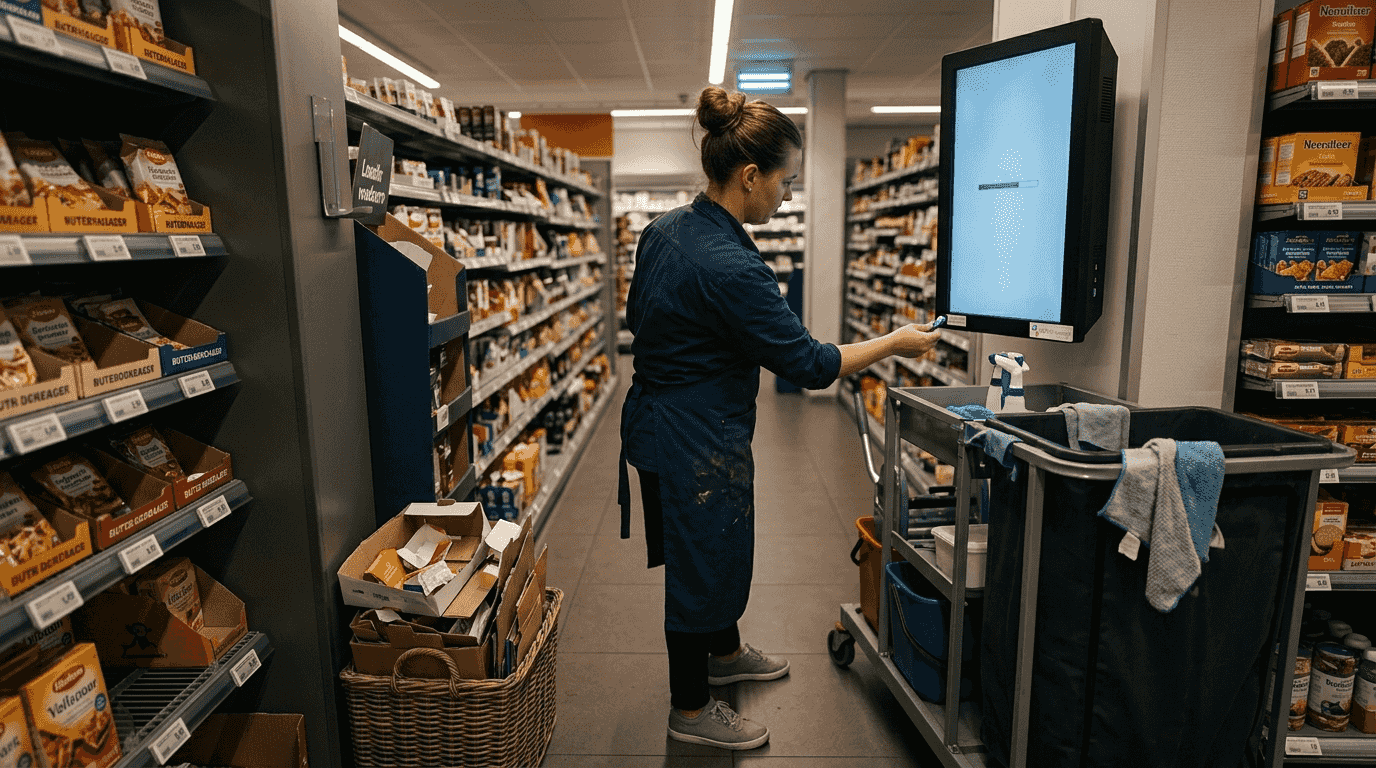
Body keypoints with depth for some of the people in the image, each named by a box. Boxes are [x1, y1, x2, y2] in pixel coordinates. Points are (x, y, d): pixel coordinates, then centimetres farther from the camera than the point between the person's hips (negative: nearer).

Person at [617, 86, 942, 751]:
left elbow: (637, 316, 13)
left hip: (655, 416, 10)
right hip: (699, 441, -10)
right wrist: (895, 342, -11)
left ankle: (725, 653, 50)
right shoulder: (731, 266, -27)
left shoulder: (663, 230, 1)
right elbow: (809, 364, -23)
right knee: (701, 563, 9)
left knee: (717, 548, 27)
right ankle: (690, 710, 31)